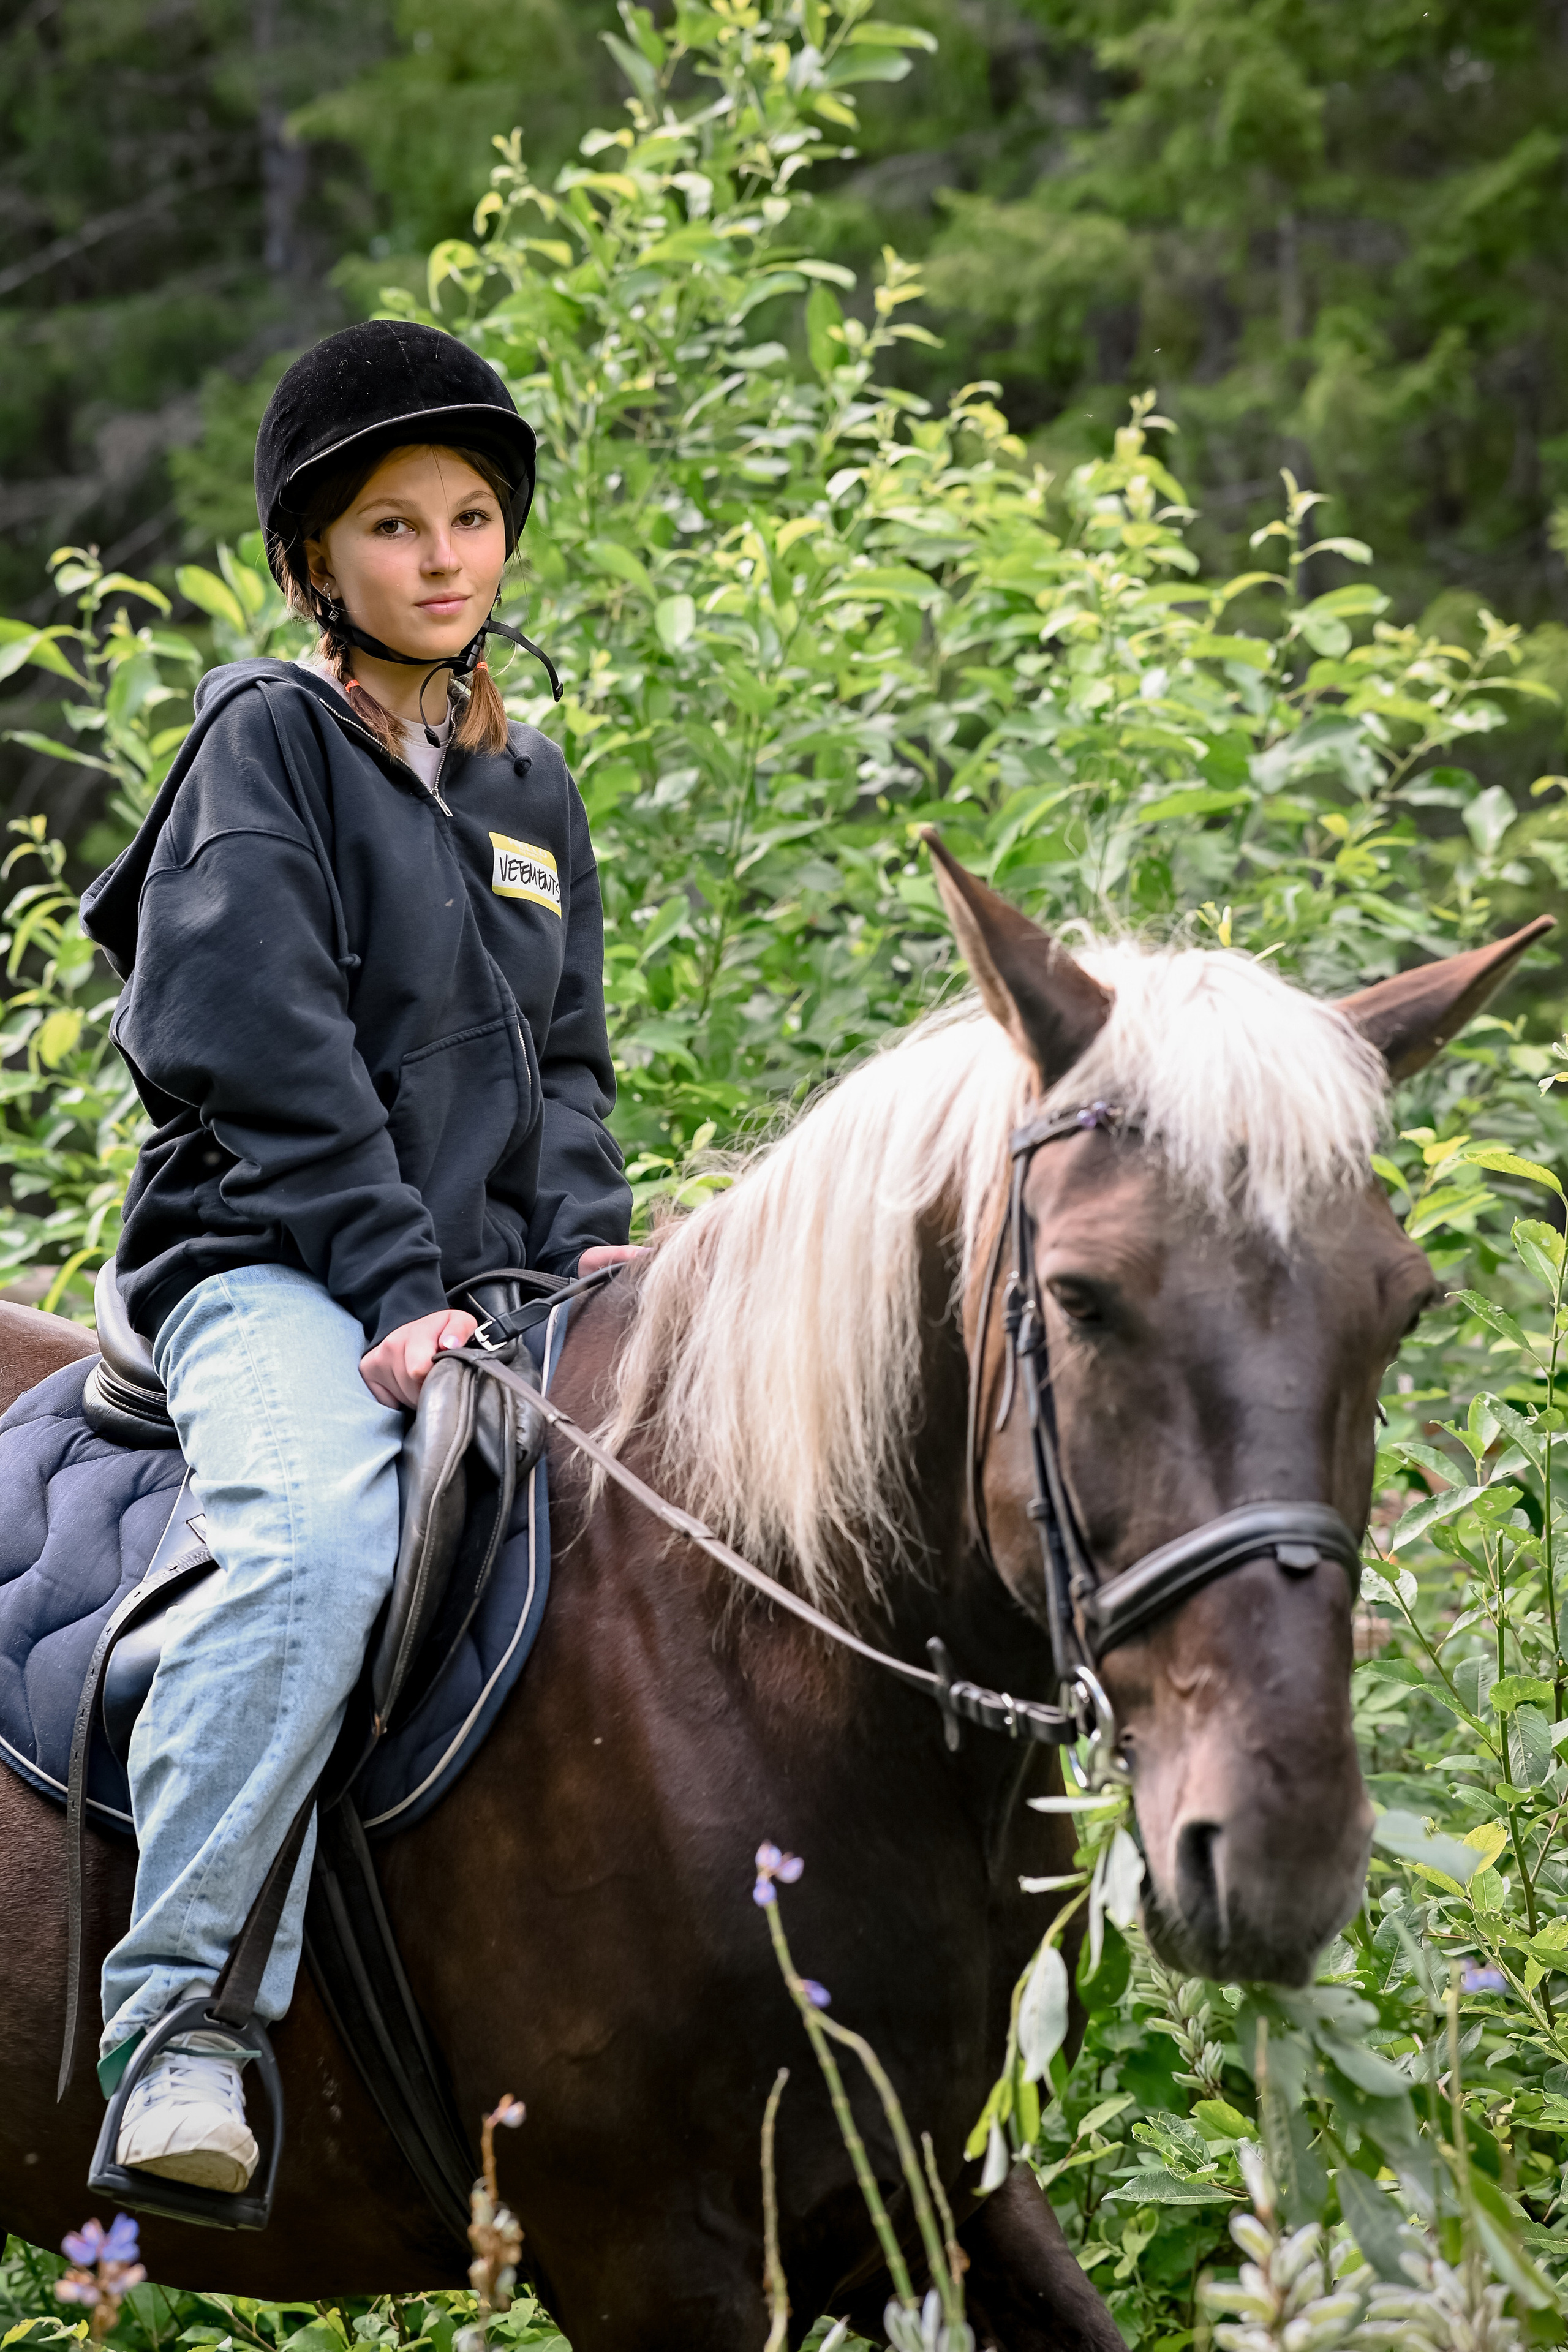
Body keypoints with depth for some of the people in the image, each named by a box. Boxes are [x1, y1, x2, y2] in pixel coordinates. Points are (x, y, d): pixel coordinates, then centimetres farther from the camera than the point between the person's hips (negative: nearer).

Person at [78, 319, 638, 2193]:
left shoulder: (529, 790, 20)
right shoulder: (271, 740, 0)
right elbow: (268, 1049, -9)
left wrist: (585, 1241, 1)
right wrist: (395, 1285, -17)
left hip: (484, 1282, 7)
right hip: (270, 1263, -7)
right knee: (319, 1529, -36)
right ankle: (177, 2006, -36)